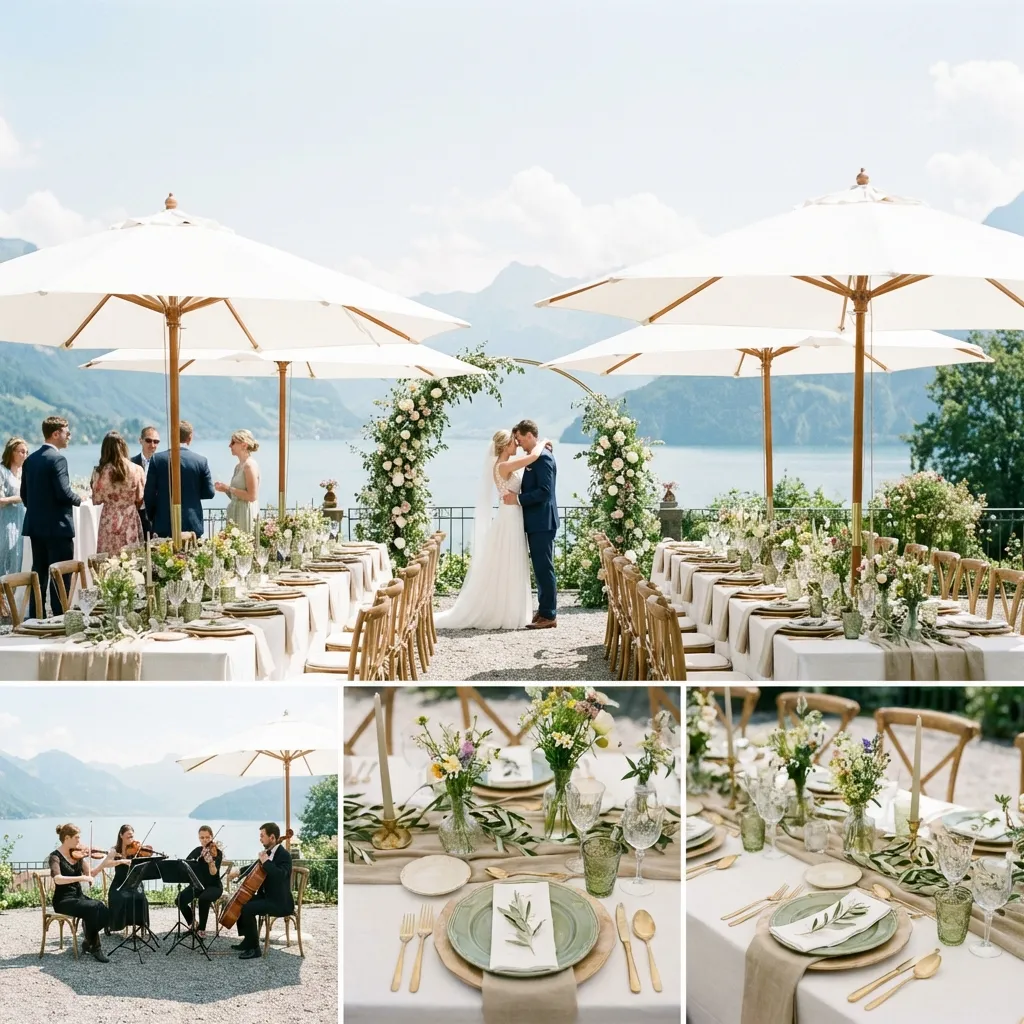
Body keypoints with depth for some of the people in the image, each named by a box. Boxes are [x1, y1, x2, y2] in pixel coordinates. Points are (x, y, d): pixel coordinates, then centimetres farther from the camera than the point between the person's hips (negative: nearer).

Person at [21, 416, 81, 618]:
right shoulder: (57, 459, -15)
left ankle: (36, 618, 16)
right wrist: (78, 500, -2)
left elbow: (24, 494, 13)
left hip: (35, 526, 8)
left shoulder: (30, 459, 10)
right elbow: (64, 493, -21)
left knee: (39, 573, 13)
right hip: (57, 526, -8)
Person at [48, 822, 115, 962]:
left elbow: (90, 874, 4)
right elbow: (57, 879, -28)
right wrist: (81, 878, -34)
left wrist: (107, 858, -4)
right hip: (63, 901, -6)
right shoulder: (56, 856, -11)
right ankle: (95, 946, -12)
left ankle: (89, 942, -2)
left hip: (78, 897, 6)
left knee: (104, 909, -22)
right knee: (94, 908, -30)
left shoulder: (77, 854, 8)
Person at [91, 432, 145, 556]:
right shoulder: (136, 470, -4)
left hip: (110, 521, -1)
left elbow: (97, 500, 0)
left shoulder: (100, 472, -7)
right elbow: (140, 498, 4)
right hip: (131, 520, 1)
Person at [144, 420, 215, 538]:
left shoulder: (157, 459, -3)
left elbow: (149, 493, -1)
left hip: (163, 524, 0)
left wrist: (152, 517, 13)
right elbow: (209, 493, 1)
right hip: (192, 524, 0)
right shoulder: (201, 461, -3)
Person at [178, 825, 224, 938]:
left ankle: (202, 929, -16)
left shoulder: (216, 852, -11)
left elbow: (214, 873, -24)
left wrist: (210, 862, -45)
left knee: (203, 899, -37)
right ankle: (192, 924, 3)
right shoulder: (198, 850, 5)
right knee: (180, 899, -22)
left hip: (213, 886, -5)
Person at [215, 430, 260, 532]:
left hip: (246, 515, -8)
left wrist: (229, 488, -13)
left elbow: (252, 496, -17)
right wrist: (225, 489, 2)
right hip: (235, 514, 8)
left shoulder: (250, 465, -11)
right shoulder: (238, 466, 14)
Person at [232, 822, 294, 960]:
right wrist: (240, 872, 13)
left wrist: (265, 861, -28)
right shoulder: (269, 851, 9)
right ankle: (248, 940, 20)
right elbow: (256, 866, 27)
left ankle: (254, 947, -13)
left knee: (247, 909, -25)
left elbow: (280, 875, -36)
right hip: (267, 896, 10)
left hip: (279, 902, -10)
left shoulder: (284, 854, -19)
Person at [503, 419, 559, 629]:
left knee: (544, 568, -6)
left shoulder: (543, 458, -15)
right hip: (536, 523, 10)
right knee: (540, 568, 13)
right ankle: (544, 611, 20)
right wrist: (515, 496, 8)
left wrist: (518, 499, -18)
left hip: (542, 523, -10)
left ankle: (549, 615, -2)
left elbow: (545, 491, -22)